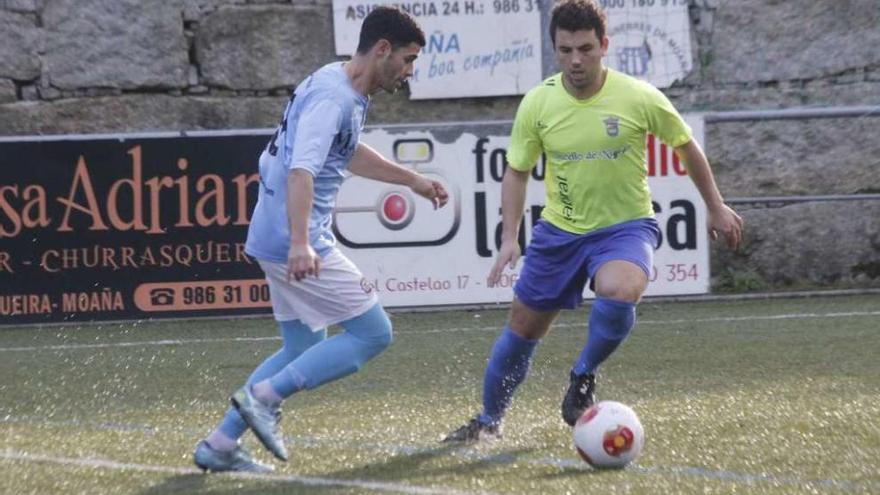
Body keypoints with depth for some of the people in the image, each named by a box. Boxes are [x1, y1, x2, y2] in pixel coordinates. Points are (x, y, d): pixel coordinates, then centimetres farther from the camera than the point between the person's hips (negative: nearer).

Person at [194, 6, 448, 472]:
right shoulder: (332, 97, -17)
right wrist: (300, 244, -39)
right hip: (294, 243, -10)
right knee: (373, 333, -5)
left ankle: (219, 445, 14)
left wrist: (412, 180, 39)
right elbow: (302, 170, -29)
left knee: (304, 350, 18)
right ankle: (263, 396, -9)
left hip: (275, 240, 10)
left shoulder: (346, 90, 15)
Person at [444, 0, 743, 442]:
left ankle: (583, 378, -7)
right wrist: (509, 237, -7)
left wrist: (716, 208, 8)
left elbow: (686, 148, 2)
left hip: (625, 226, -3)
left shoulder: (640, 98, -15)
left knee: (619, 291, -35)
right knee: (522, 327, 7)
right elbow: (516, 172, 3)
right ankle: (488, 421, 31)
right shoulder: (537, 104, -10)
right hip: (559, 230, 3)